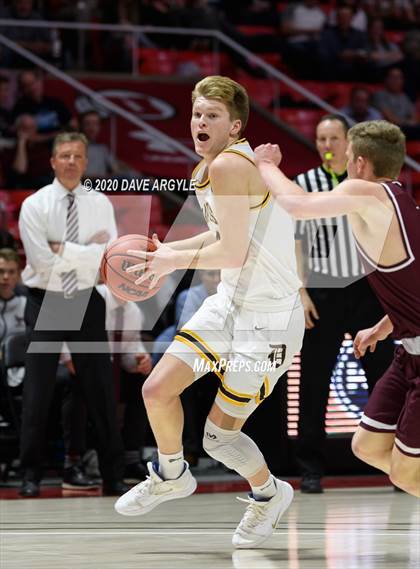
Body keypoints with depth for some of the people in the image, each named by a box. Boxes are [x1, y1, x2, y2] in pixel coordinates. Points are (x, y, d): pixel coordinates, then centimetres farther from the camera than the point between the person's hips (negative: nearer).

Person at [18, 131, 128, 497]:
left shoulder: (101, 204, 2)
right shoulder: (34, 206, -6)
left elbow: (110, 257, -11)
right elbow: (43, 261, -16)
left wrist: (65, 250, -15)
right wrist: (87, 250, -13)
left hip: (86, 302, 2)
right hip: (46, 302, -2)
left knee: (101, 388, 4)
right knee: (38, 391, 2)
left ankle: (113, 475, 10)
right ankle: (31, 473, 10)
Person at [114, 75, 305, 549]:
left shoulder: (229, 165, -22)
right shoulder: (207, 169, 8)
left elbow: (232, 253, -23)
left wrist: (175, 260, -8)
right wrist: (168, 250, 14)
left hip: (268, 319, -9)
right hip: (229, 302, 9)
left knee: (219, 439, -3)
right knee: (157, 390, 4)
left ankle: (269, 495, 26)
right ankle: (172, 476, 30)